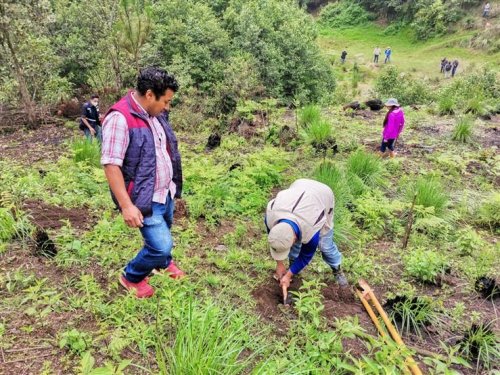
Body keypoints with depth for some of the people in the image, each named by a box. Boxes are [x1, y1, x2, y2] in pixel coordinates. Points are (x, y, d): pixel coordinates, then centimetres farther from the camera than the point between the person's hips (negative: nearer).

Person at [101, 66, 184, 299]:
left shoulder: (155, 113, 4)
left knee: (163, 235, 25)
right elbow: (111, 165, -24)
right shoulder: (120, 119, -23)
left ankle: (163, 264, 54)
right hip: (145, 199, -8)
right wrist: (126, 205, -27)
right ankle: (131, 278, 22)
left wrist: (172, 184, 21)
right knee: (161, 244, -6)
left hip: (166, 192, 8)